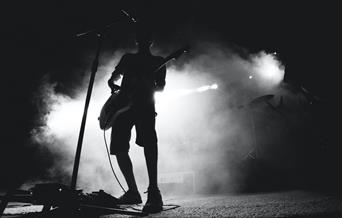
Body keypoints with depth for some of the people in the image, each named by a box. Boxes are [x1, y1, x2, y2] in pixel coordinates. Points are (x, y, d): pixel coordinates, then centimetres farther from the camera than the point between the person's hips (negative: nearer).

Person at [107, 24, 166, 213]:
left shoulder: (158, 62, 18)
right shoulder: (128, 58, 27)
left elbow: (161, 86, 7)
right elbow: (113, 78, 29)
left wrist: (149, 87, -15)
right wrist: (113, 85, 5)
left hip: (145, 105, -4)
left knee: (149, 142, -27)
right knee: (119, 148, -1)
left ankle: (153, 193, -27)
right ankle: (133, 191, 13)